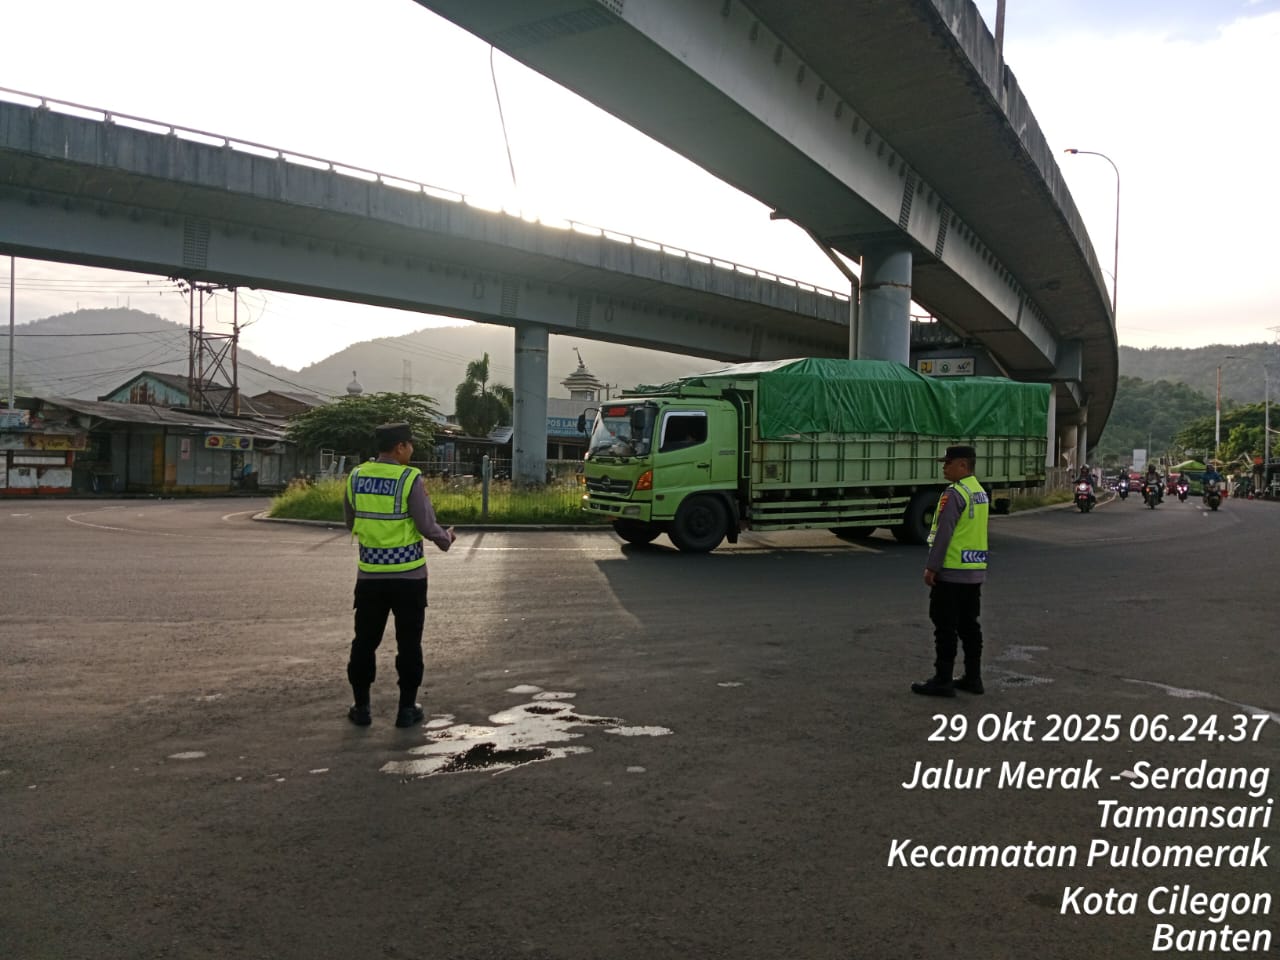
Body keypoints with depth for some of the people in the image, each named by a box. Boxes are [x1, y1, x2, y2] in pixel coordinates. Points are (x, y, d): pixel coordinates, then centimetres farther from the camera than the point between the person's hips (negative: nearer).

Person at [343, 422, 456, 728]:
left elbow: (351, 523, 13)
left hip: (370, 574, 4)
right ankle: (407, 708, 12)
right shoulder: (410, 478, -13)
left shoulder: (356, 477, 2)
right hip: (408, 574, -4)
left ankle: (361, 706, 18)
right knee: (408, 642, 7)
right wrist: (446, 539, 9)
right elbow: (427, 526, -12)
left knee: (365, 640, 13)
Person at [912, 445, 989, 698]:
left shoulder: (954, 493, -16)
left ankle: (943, 680, 1)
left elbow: (943, 534, -19)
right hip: (975, 571, 9)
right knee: (969, 625, 14)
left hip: (951, 572, -9)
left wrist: (931, 567, -15)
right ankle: (973, 678, 19)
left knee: (946, 627, -3)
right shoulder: (980, 492, 13)